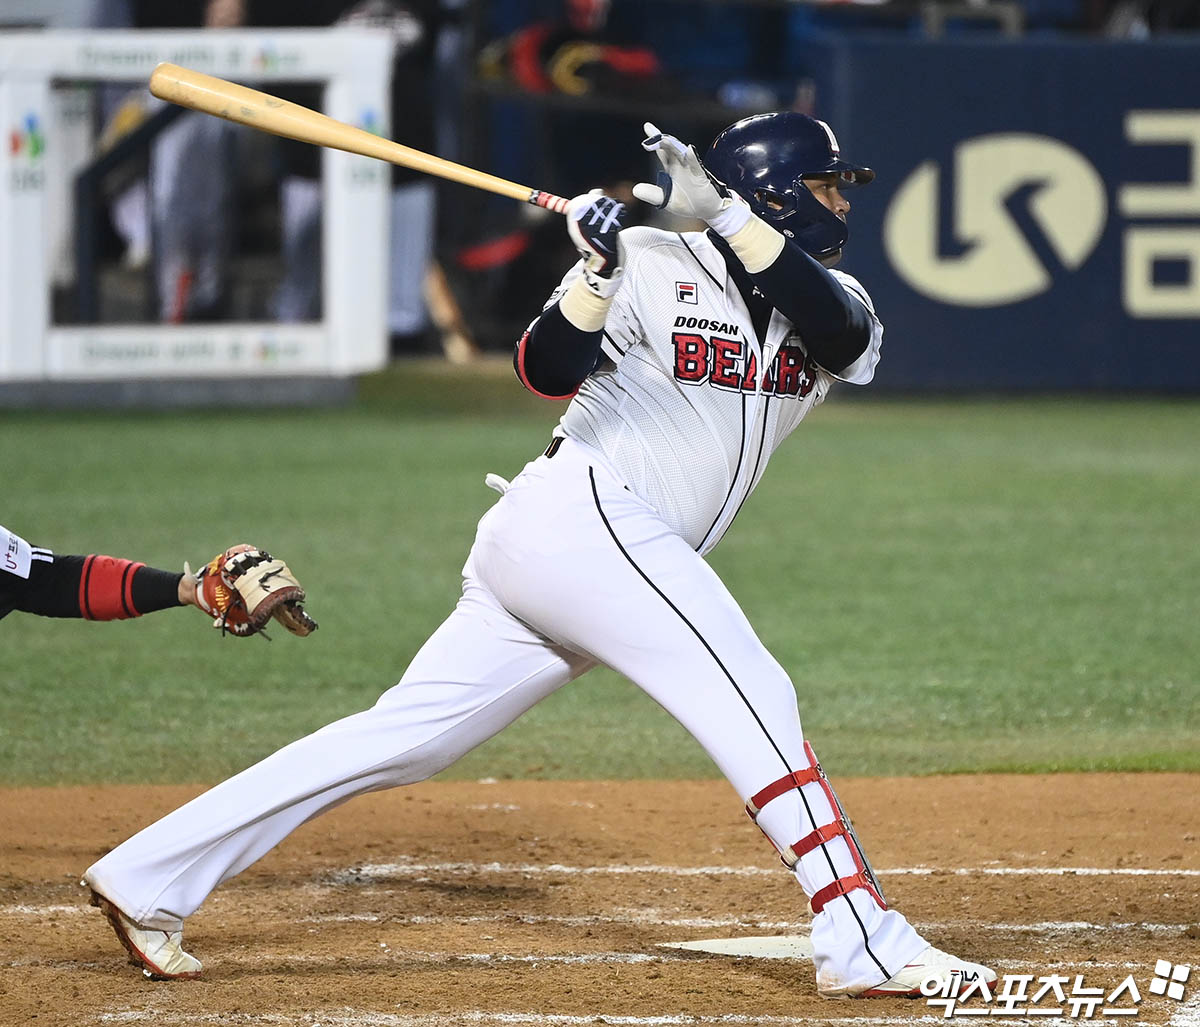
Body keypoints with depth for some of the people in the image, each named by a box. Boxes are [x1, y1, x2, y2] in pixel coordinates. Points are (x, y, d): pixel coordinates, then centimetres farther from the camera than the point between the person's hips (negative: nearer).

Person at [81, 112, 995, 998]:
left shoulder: (831, 303, 14)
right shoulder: (655, 268, -3)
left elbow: (842, 331, -10)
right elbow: (550, 369, -14)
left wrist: (723, 212, -19)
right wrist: (599, 273, -31)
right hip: (585, 515, -7)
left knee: (405, 736, 4)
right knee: (755, 699, -15)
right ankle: (864, 942, -16)